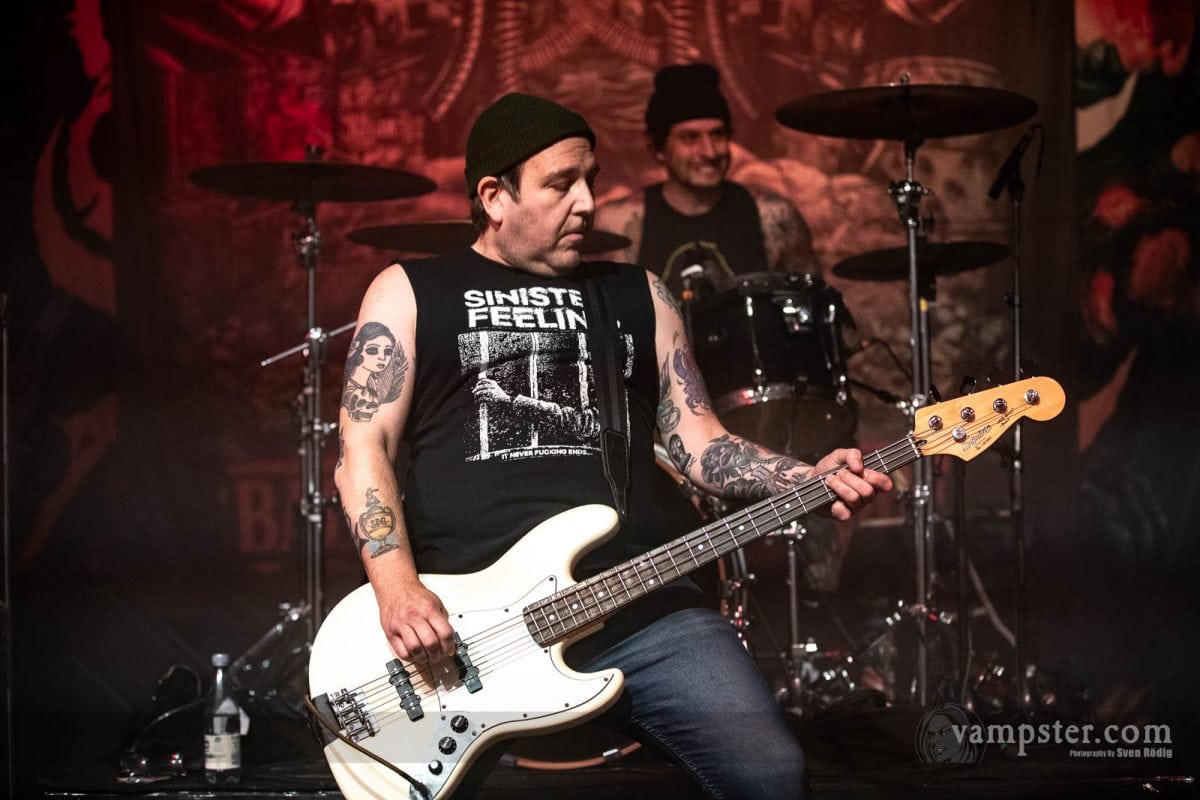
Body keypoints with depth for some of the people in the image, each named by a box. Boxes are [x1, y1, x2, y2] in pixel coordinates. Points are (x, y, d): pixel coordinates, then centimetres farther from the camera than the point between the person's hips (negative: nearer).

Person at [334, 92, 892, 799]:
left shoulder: (638, 295, 22)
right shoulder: (409, 292, 12)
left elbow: (697, 440, 17)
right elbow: (365, 448, 3)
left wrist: (809, 479, -2)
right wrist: (398, 589, -14)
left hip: (639, 604, 3)